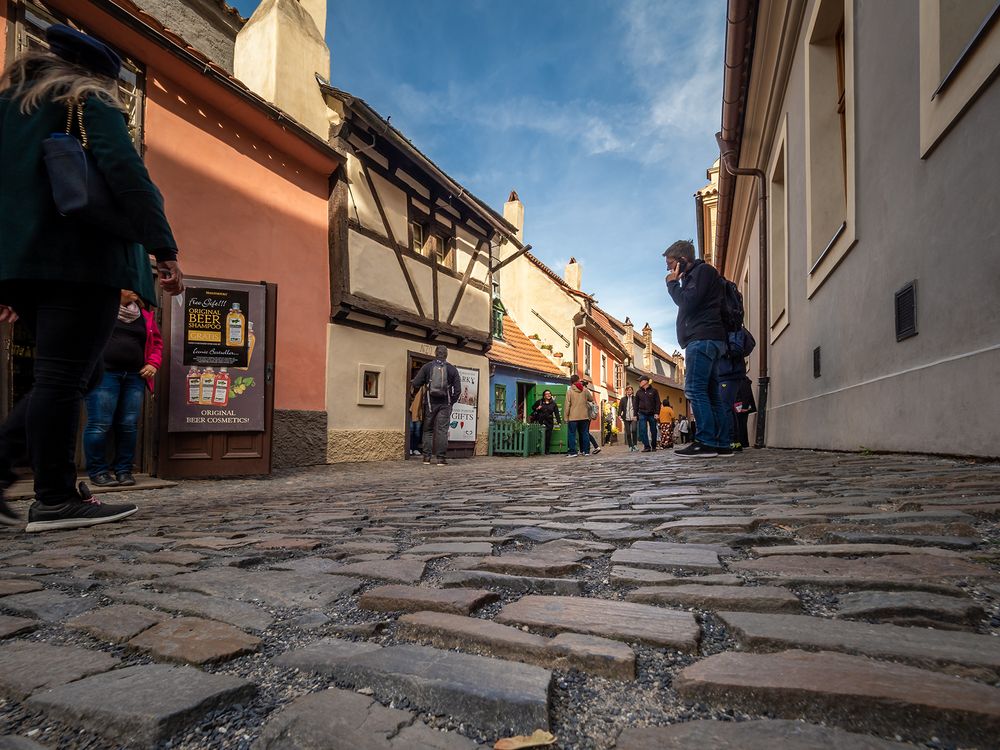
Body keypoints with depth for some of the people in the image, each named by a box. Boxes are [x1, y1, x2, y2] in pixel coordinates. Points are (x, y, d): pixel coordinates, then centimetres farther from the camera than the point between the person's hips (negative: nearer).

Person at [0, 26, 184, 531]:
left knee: (75, 374, 14)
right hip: (76, 258, -7)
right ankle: (55, 500, -7)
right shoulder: (89, 101, 5)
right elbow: (125, 173, -14)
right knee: (64, 377, -9)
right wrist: (165, 250, -21)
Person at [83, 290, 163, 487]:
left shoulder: (144, 316, 18)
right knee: (100, 425, -4)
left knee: (129, 425, 4)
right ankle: (97, 471, 8)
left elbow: (157, 342, 22)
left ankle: (123, 469, 14)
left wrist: (153, 363, 7)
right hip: (103, 374, -4)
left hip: (134, 377, 4)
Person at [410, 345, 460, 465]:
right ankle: (441, 458, 0)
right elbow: (458, 389, 0)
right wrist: (451, 402, 10)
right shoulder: (452, 369, 2)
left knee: (428, 430, 10)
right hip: (445, 404, 0)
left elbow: (415, 384, -2)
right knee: (442, 430, 2)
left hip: (430, 403, 1)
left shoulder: (427, 367, 1)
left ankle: (426, 457, 8)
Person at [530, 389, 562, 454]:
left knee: (548, 437, -1)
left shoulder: (553, 403, 10)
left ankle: (547, 451, 10)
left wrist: (559, 421, -2)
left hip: (549, 422, 1)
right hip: (540, 422, -1)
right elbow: (533, 407, 18)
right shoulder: (539, 402, 6)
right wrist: (537, 409, -4)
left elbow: (556, 413, 7)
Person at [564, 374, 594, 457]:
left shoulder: (569, 391, -5)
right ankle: (586, 451, 13)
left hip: (573, 417, -3)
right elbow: (591, 399, 14)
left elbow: (567, 405, -7)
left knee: (572, 434, 1)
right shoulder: (585, 390, 3)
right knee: (585, 433, 11)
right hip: (584, 416, 3)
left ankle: (573, 452, -2)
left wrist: (566, 417, -3)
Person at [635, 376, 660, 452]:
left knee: (653, 431, 6)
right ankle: (646, 446, -9)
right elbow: (636, 404, 13)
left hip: (652, 414, -2)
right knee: (642, 431, -11)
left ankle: (653, 446, 20)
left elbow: (658, 402, 0)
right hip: (642, 414, 2)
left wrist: (657, 413, -9)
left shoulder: (653, 391, 3)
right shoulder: (639, 392, 11)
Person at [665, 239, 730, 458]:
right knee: (710, 393, 5)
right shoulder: (694, 275, 27)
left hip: (702, 339, -10)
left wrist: (673, 284, -1)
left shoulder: (703, 270, -1)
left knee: (695, 390, -16)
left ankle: (706, 442, -20)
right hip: (707, 340, 10)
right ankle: (721, 444, 4)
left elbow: (688, 303, -12)